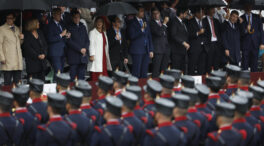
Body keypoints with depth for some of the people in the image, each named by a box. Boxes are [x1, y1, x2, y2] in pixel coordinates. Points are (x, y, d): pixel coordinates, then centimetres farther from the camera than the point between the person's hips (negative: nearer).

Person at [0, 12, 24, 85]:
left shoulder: (17, 29, 19)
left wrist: (21, 39, 4)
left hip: (18, 60, 5)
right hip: (8, 61, -5)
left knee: (18, 82, 4)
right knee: (8, 82, -5)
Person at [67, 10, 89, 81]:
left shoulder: (83, 27, 17)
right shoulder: (69, 27, 0)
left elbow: (87, 40, 17)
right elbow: (69, 41, -8)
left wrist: (85, 49, -3)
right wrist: (80, 49, -12)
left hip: (83, 56, 5)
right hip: (73, 56, -5)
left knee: (81, 77, 2)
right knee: (73, 77, -6)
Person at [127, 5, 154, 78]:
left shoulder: (145, 22, 16)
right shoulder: (132, 23, -3)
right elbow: (132, 36, -14)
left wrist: (151, 50, 12)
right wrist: (141, 29, -22)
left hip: (146, 50, 6)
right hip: (137, 50, -6)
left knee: (144, 72, 5)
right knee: (136, 72, -6)